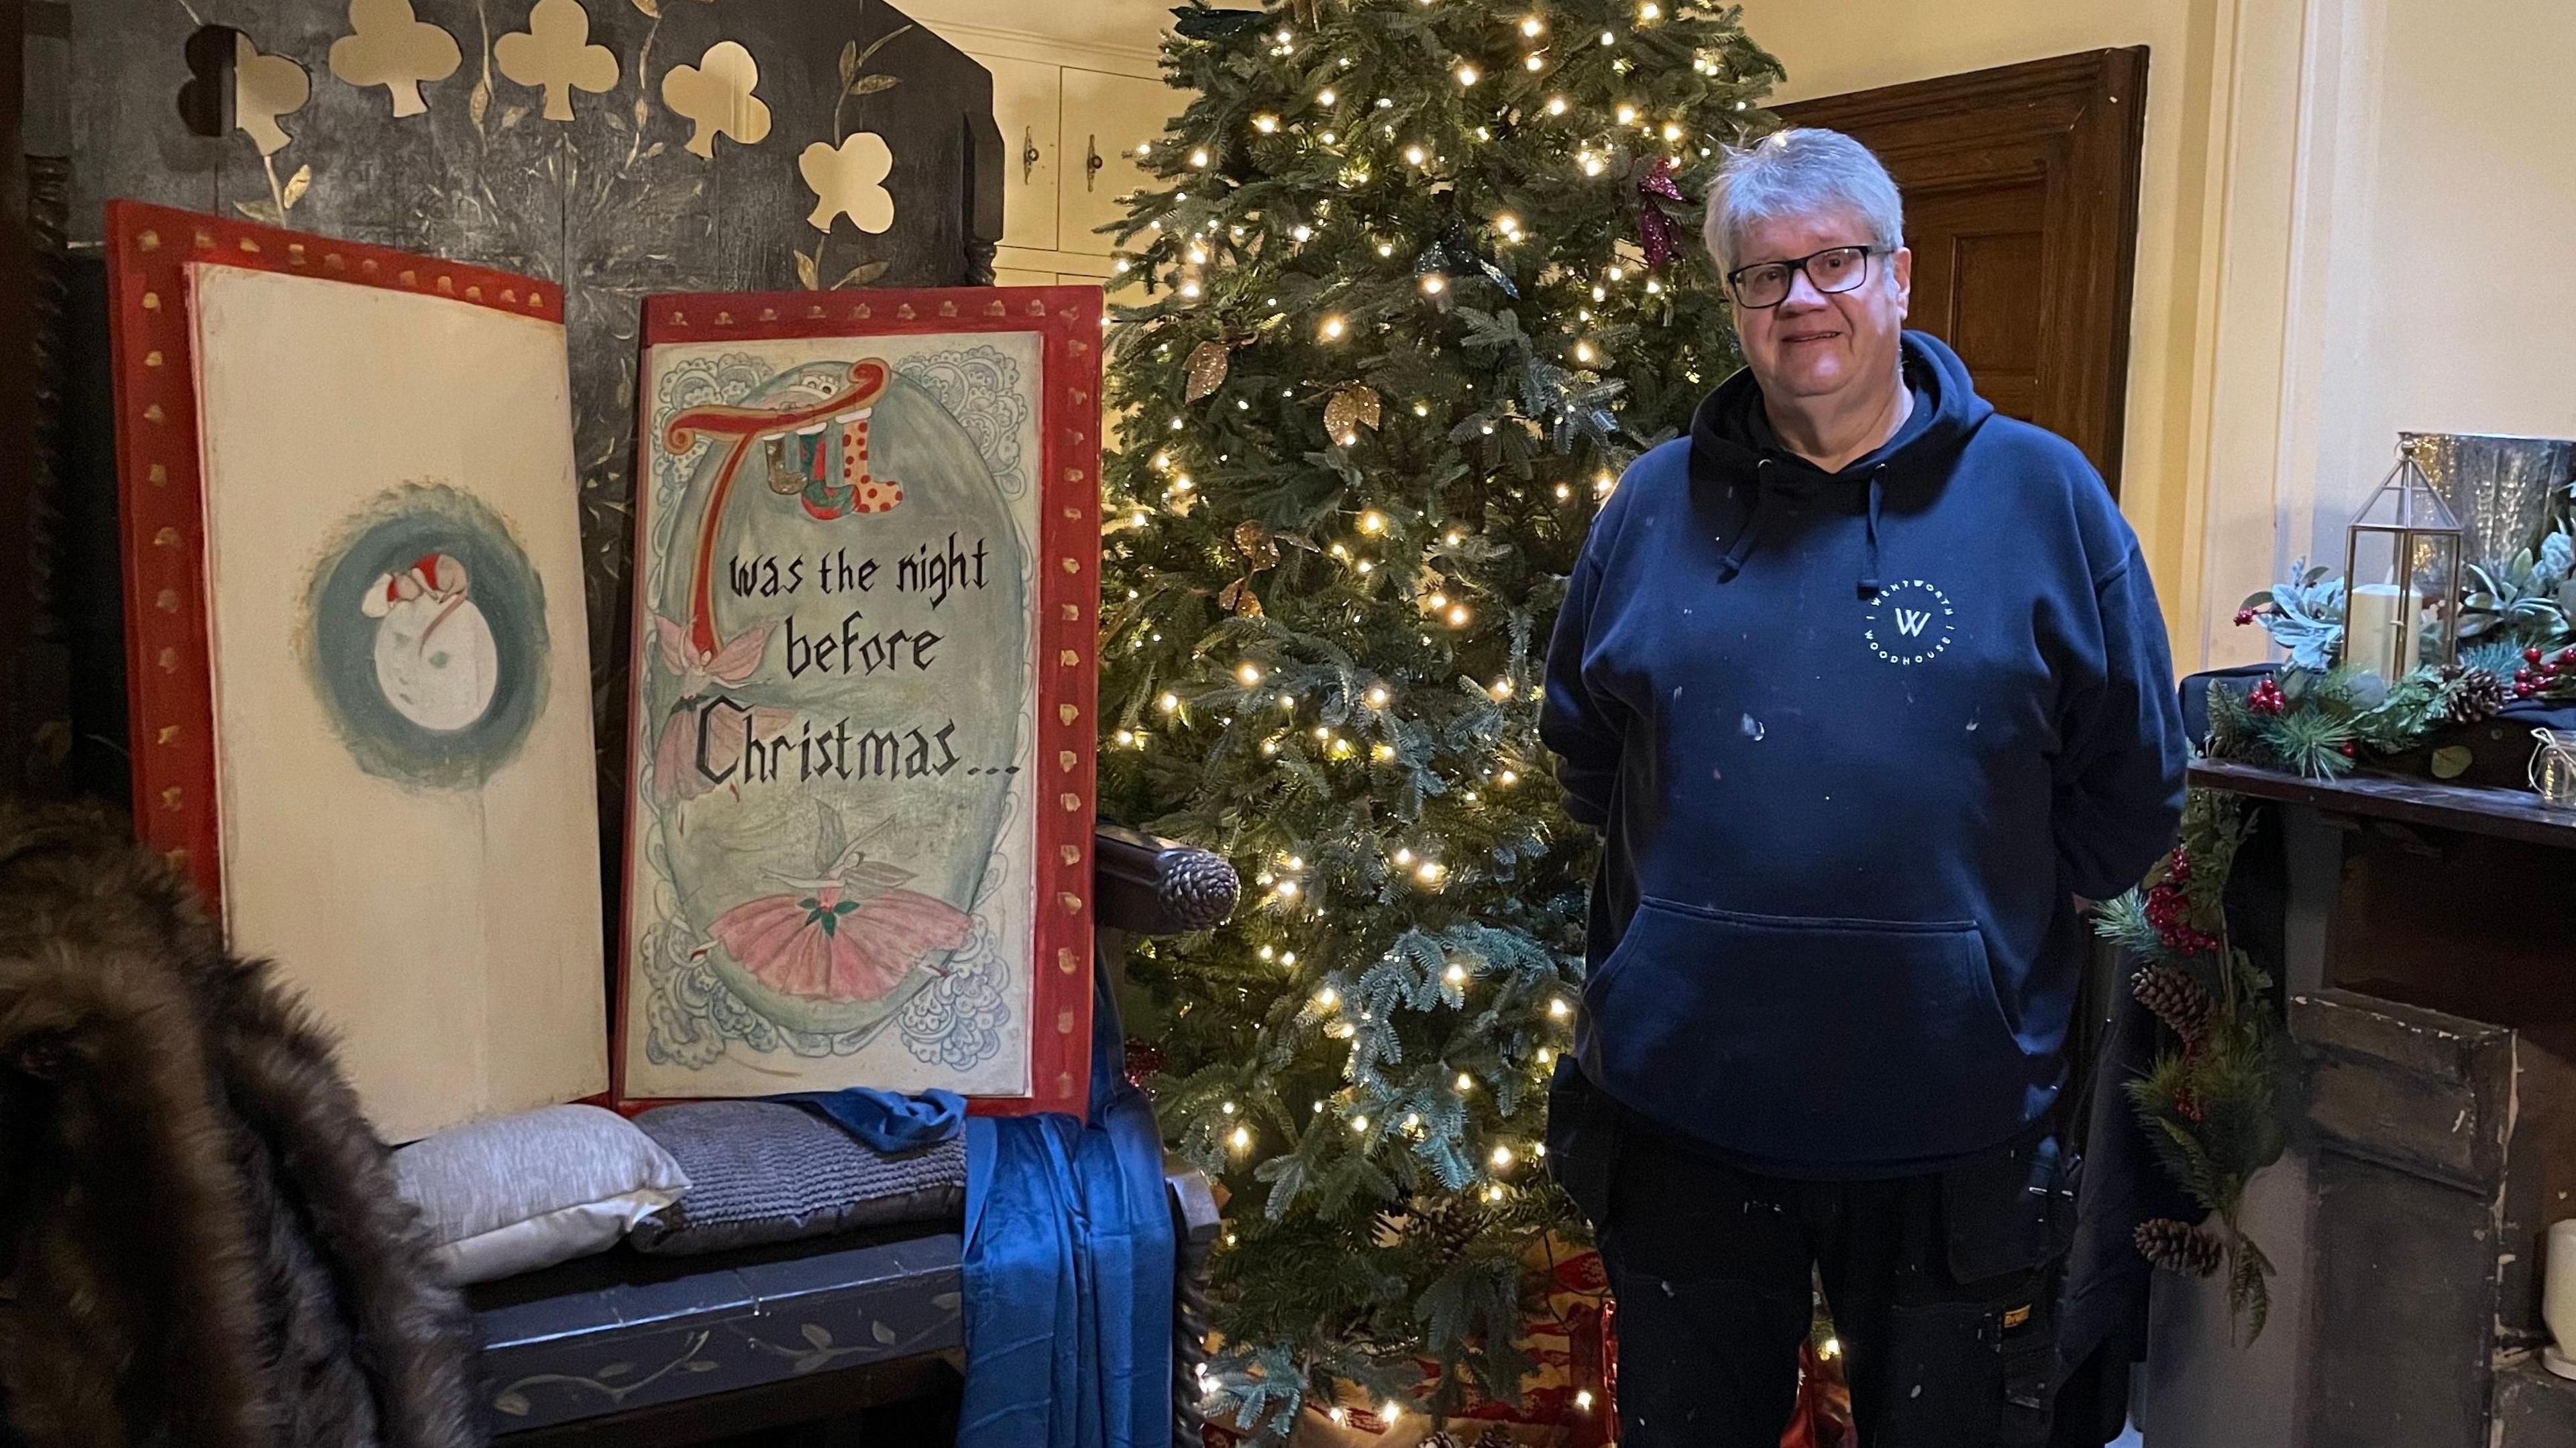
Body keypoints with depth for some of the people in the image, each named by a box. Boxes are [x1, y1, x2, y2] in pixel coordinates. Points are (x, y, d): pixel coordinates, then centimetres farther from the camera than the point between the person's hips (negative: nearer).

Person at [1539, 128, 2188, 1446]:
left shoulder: (2043, 495, -3)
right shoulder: (1658, 502, 3)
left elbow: (2133, 788, 1)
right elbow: (1581, 744, 15)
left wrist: (1978, 908, 1)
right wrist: (1694, 885, 9)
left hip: (1954, 1128, -2)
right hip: (1682, 1102, 2)